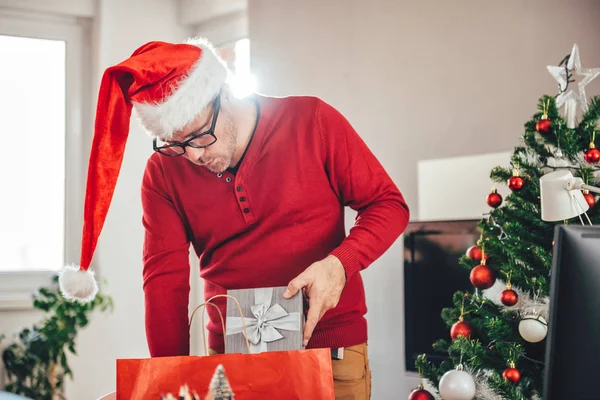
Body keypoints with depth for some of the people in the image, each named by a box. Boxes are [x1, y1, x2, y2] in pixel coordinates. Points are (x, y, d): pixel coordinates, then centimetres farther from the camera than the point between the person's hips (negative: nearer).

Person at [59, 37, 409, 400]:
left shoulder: (312, 122, -9)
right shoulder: (163, 173, -2)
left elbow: (388, 204, -4)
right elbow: (165, 277, -6)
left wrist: (340, 264, -21)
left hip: (332, 349, -2)